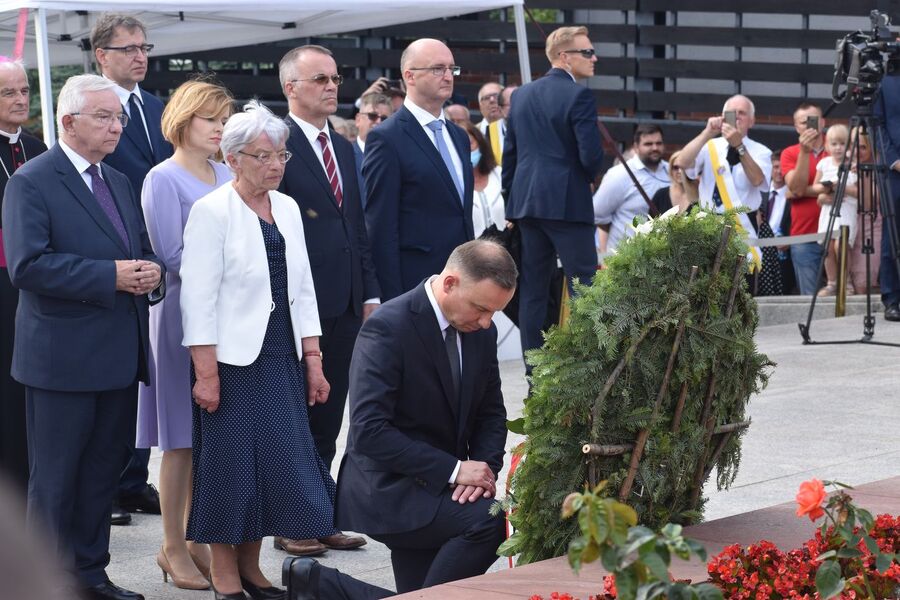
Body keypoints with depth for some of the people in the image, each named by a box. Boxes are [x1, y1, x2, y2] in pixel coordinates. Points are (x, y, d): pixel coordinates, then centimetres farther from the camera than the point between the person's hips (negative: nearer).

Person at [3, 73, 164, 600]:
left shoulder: (119, 182, 15)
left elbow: (142, 250, 22)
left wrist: (150, 272, -3)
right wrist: (110, 276, -23)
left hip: (120, 356, 8)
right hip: (63, 357, -8)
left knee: (104, 471, 15)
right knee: (56, 478, 1)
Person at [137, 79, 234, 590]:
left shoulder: (226, 176, 13)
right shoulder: (164, 179, -7)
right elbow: (172, 257, -14)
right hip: (183, 315, -6)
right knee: (183, 439, -1)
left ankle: (197, 541, 17)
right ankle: (174, 548, 8)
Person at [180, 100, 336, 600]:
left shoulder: (287, 208, 11)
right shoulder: (212, 211, -8)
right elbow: (198, 297, -11)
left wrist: (313, 360, 9)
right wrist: (205, 372, -15)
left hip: (282, 358, 6)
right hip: (233, 361, -6)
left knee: (280, 460, 5)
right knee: (231, 462, -1)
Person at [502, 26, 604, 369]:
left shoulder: (522, 95, 10)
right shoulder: (578, 96, -11)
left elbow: (510, 151, 13)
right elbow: (592, 156, -16)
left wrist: (511, 201, 20)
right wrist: (588, 177, 7)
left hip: (527, 202, 7)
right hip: (567, 204, -7)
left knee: (532, 290, 9)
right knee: (583, 289, -2)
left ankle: (535, 375, 10)